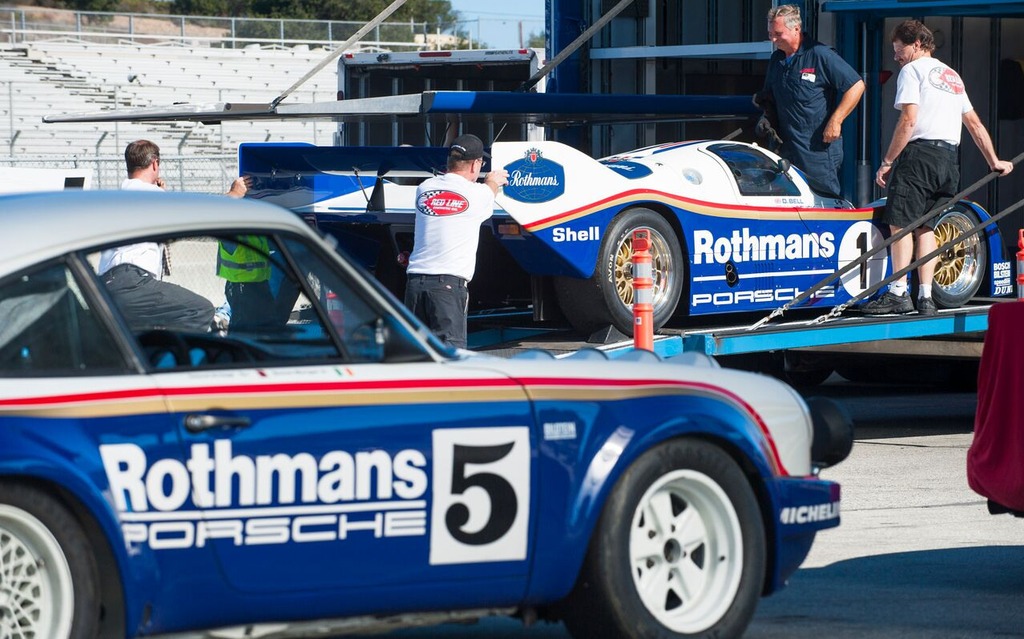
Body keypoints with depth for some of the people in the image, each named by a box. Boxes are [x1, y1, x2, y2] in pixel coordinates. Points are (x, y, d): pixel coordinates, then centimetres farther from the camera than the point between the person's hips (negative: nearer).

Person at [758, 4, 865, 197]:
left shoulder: (820, 55, -10)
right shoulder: (776, 60, 14)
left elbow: (856, 86, -10)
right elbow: (769, 97, 29)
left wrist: (835, 121, -15)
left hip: (818, 146, -7)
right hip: (785, 148, 7)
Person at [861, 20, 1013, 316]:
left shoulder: (912, 70, 1)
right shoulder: (953, 76, 25)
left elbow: (908, 121, -11)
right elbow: (975, 124, 26)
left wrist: (887, 162, -9)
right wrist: (994, 161, 32)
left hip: (920, 153, -8)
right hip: (949, 162, 8)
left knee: (900, 223, -6)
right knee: (925, 226, 11)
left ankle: (899, 293, -13)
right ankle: (926, 296, 3)